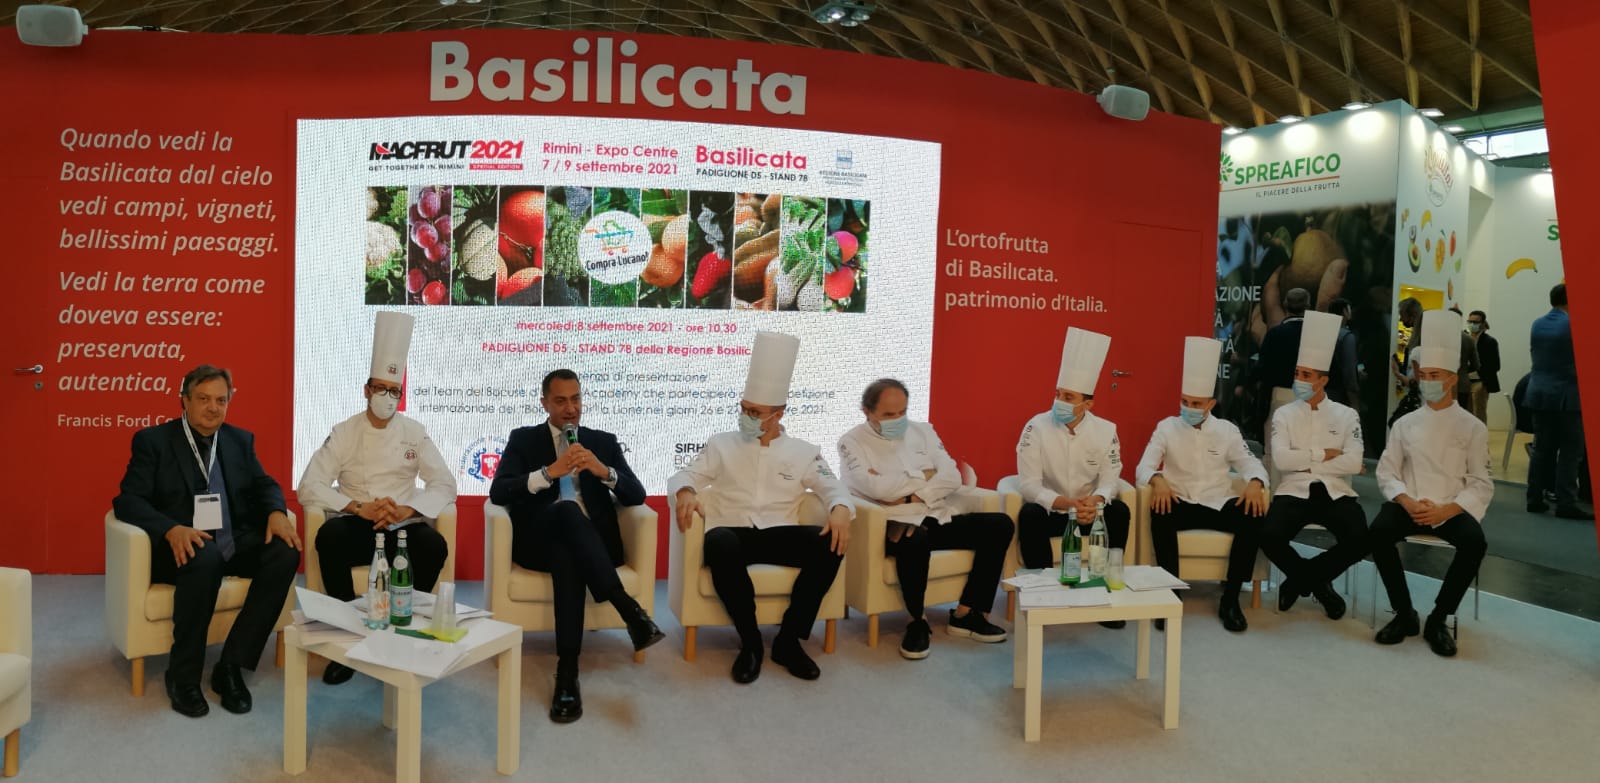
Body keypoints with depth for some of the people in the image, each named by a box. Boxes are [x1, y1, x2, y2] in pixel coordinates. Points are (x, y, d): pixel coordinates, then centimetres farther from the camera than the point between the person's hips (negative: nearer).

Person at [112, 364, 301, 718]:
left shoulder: (240, 440, 15)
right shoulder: (153, 440, 2)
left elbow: (264, 485, 11)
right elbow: (128, 499, -7)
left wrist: (276, 512, -15)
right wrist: (172, 529, -27)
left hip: (235, 542, 5)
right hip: (185, 544, -4)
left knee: (285, 551, -25)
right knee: (206, 557, -38)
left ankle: (231, 665, -16)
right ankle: (182, 675, -18)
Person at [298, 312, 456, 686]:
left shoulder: (414, 432, 5)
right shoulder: (344, 432, 2)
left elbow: (445, 485, -1)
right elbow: (309, 487, -6)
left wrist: (405, 510, -18)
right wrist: (359, 509, -20)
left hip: (402, 528, 1)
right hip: (357, 527, 0)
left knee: (434, 546, -32)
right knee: (329, 536, -34)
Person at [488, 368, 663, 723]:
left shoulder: (604, 441, 17)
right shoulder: (523, 439, 13)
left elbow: (636, 495, 6)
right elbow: (498, 492, -4)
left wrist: (604, 471, -14)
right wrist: (550, 472, -18)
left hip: (591, 540, 1)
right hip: (540, 540, -1)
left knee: (567, 557, -37)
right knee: (567, 510, -37)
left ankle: (567, 670, -41)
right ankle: (628, 608, -45)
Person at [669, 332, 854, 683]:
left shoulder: (803, 452, 14)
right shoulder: (721, 445, 13)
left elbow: (832, 486, 6)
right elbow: (685, 475, 10)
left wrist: (840, 509, -18)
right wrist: (685, 493, -16)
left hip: (780, 534, 1)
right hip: (734, 533, -1)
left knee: (831, 544, -28)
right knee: (719, 544, -38)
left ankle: (789, 639, -16)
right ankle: (750, 641, -23)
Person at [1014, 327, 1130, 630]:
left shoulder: (1105, 430, -7)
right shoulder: (1036, 427, -15)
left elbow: (1110, 478, -10)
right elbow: (1029, 484, -20)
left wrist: (1096, 500, -33)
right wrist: (1064, 503, -35)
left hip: (1089, 509, 2)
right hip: (1050, 510, -2)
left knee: (1119, 512, -25)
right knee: (1029, 515, -33)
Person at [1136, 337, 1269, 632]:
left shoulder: (1227, 430, 8)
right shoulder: (1166, 427, 2)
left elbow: (1249, 463, 8)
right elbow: (1144, 466, -4)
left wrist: (1255, 483, -17)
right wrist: (1158, 480, -29)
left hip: (1218, 504, 2)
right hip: (1180, 504, -2)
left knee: (1253, 517, -29)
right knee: (1160, 515, -37)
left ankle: (1230, 599, -17)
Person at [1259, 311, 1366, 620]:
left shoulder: (1346, 415, 7)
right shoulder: (1284, 414, 7)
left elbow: (1353, 463, -7)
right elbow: (1282, 459, -9)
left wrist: (1306, 462, -8)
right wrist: (1323, 453, -8)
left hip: (1335, 492, 1)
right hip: (1294, 491, 0)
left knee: (1359, 541, -28)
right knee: (1270, 536, -29)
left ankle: (1301, 577, 2)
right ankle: (1316, 581, 4)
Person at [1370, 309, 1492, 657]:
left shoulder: (1473, 428, 3)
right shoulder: (1405, 423, 7)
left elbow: (1481, 485, 0)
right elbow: (1387, 473, 5)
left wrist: (1445, 510, -17)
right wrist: (1408, 502, -14)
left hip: (1452, 509, -1)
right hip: (1409, 506, 1)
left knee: (1474, 543, -33)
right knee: (1378, 532, -30)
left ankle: (1438, 619, -14)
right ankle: (1404, 614, -13)